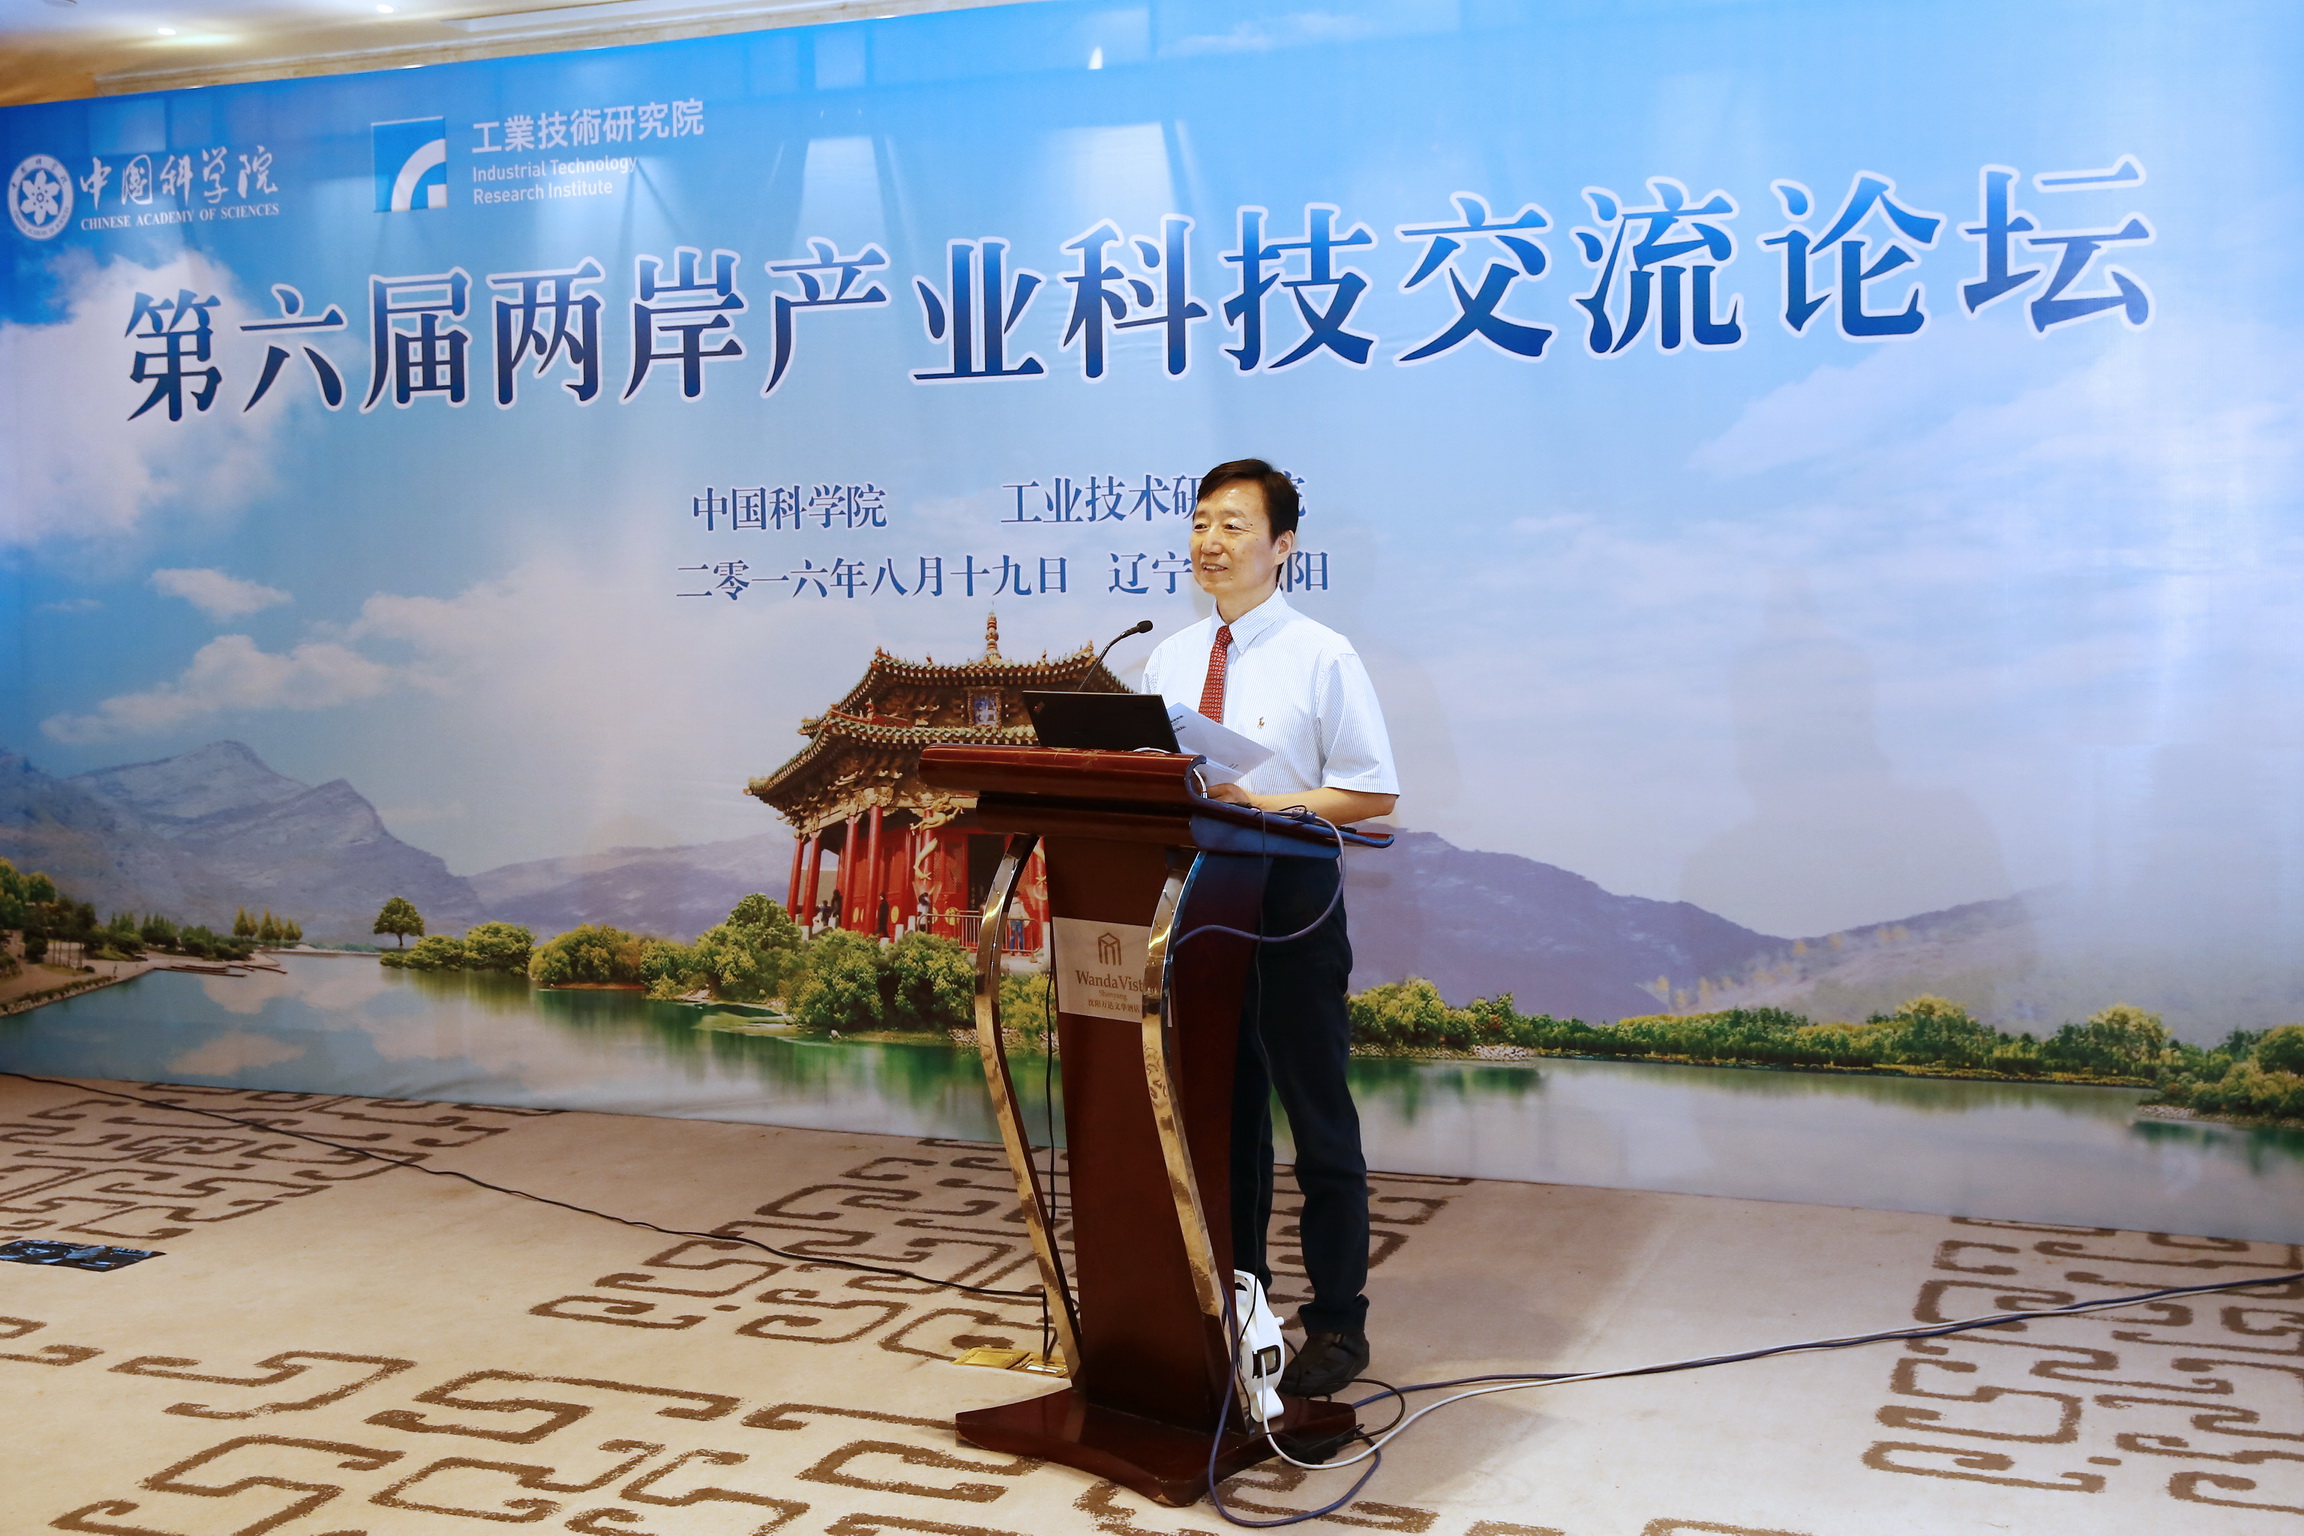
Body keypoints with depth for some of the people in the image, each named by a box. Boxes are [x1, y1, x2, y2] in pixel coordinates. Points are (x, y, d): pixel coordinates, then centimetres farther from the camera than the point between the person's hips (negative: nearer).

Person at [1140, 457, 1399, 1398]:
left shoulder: (1320, 656, -5)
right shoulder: (1168, 659, 11)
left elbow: (1373, 795, -9)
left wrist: (1264, 807, -20)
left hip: (1289, 901, -5)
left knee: (1317, 1116, 3)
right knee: (1222, 1112, 14)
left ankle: (1337, 1324, 14)